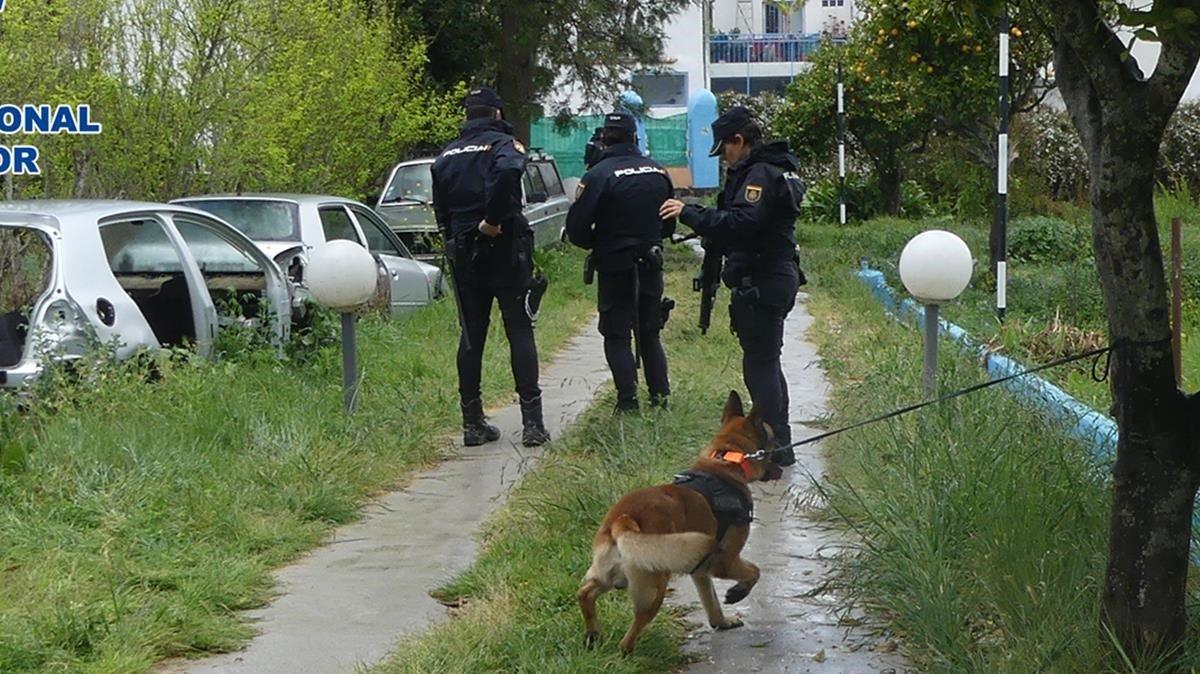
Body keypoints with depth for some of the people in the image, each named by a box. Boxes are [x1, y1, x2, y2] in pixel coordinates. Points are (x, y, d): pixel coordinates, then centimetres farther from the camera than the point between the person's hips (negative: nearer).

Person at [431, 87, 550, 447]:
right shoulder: (502, 144, -7)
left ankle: (473, 423, 10)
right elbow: (507, 171, -30)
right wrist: (493, 221, -22)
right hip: (505, 251, -5)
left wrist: (454, 241, 16)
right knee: (520, 332, 0)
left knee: (471, 337, 10)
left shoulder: (447, 155, 12)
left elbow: (440, 208, 13)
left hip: (463, 254, 5)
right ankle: (532, 423, -5)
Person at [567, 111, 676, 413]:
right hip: (651, 266, 5)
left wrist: (595, 245, 4)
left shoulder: (599, 175, -15)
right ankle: (660, 397, 14)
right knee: (650, 334, 17)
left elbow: (576, 228, -15)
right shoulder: (657, 171, 2)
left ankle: (628, 401, -4)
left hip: (615, 267, -5)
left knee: (617, 336, 3)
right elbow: (669, 224, 12)